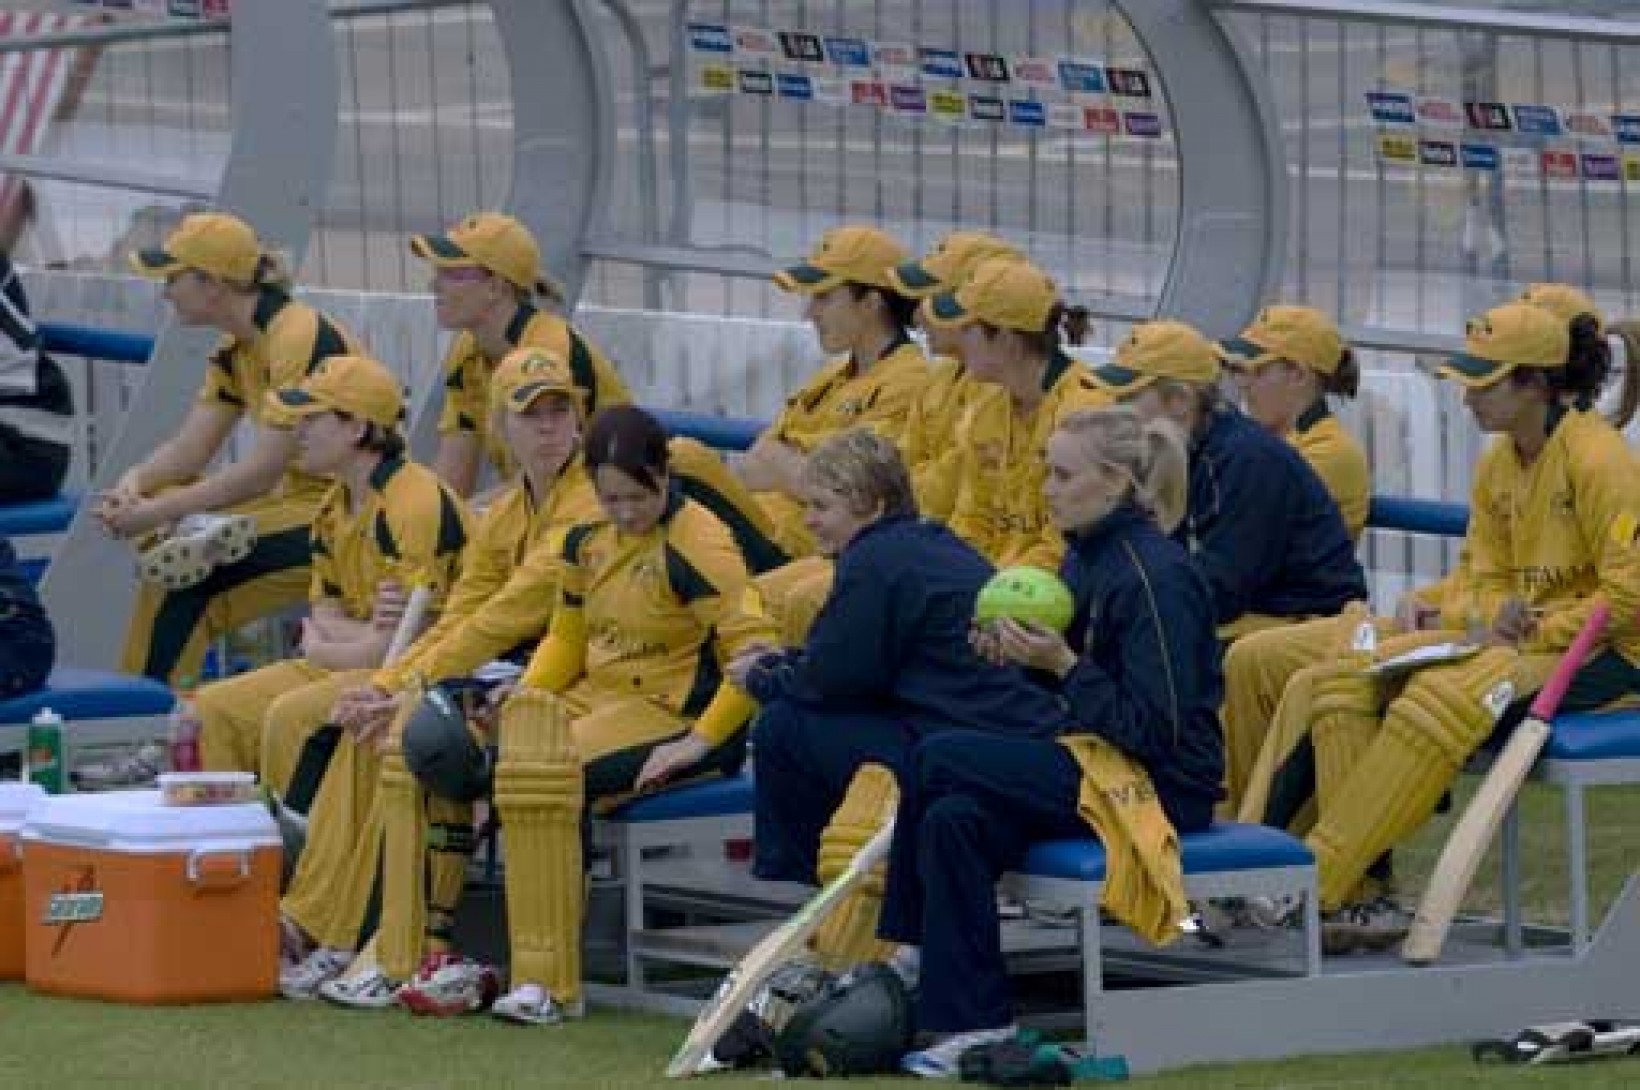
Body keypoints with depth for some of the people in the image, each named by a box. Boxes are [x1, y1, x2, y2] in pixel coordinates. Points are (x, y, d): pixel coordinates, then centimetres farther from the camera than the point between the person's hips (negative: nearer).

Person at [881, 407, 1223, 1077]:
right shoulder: (1086, 556, 10)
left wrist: (1062, 664, -24)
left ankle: (911, 944, -2)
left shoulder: (1156, 575, -17)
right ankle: (973, 1020, -15)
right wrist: (1017, 654, -2)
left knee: (937, 759, -17)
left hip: (1159, 787, -8)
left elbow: (1153, 727, -19)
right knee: (953, 819, -16)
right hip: (1099, 764, 8)